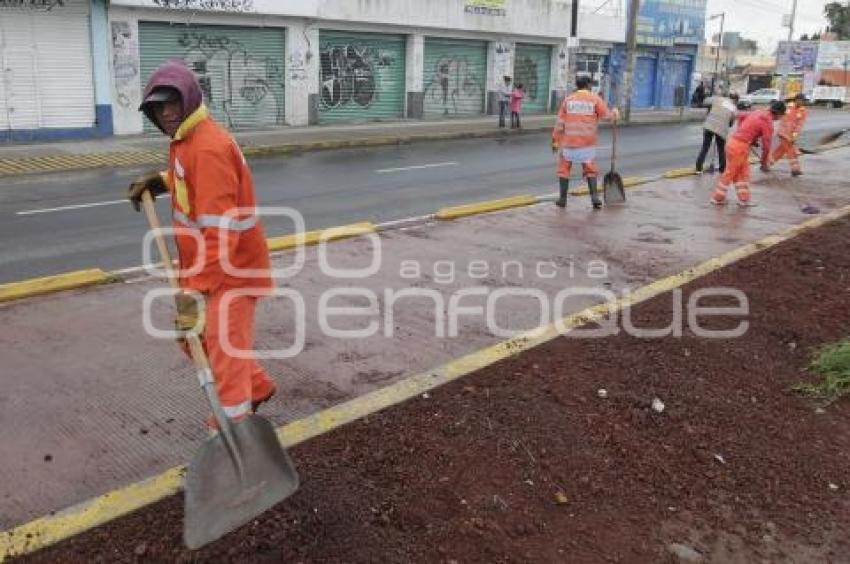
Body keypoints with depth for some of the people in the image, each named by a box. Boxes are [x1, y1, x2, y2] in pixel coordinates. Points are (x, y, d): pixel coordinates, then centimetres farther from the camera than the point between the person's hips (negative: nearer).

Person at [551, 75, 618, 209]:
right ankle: (594, 196, -2)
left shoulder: (568, 100, 3)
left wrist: (555, 141, 6)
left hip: (569, 142, 0)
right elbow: (606, 116, -3)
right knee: (590, 170, 11)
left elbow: (560, 123, 1)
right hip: (588, 143, 0)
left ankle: (562, 198, 12)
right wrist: (615, 113, 20)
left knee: (564, 168, 12)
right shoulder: (595, 99, -1)